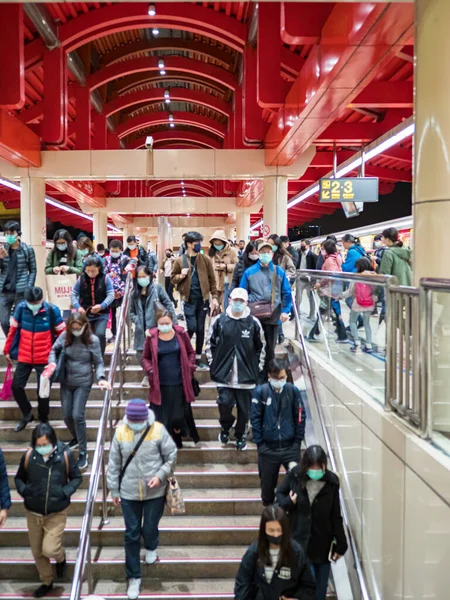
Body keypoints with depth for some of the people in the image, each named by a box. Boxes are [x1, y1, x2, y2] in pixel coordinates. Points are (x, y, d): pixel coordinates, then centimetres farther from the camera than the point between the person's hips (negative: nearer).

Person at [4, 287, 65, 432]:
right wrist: (7, 350, 10)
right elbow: (13, 330, 4)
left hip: (44, 359, -3)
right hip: (24, 358, 3)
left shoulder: (52, 310, -14)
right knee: (16, 386, 4)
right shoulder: (21, 308, -7)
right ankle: (27, 415, 28)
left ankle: (43, 421, 24)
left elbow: (62, 333, -5)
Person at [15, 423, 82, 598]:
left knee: (49, 549, -11)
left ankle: (61, 557, 27)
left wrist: (65, 493, -16)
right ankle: (47, 582, 39)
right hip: (33, 513, 3)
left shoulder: (65, 455, -15)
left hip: (56, 513, -3)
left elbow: (76, 477, -1)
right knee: (37, 551, 13)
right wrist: (24, 492, -11)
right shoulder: (29, 455, -11)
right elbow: (19, 478, 6)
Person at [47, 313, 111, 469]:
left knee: (77, 415, -11)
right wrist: (52, 363, -10)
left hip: (83, 382, -4)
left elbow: (98, 363, -7)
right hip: (66, 382, 4)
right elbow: (54, 350, 9)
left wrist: (101, 378, -22)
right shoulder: (65, 336, -8)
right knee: (66, 415, 10)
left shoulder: (92, 340, -14)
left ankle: (83, 452, 2)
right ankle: (76, 438, 40)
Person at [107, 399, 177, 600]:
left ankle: (151, 548, 50)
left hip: (155, 492, -1)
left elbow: (171, 457, -5)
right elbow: (114, 463, 1)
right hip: (129, 492, 1)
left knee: (150, 528, 14)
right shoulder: (120, 432, -9)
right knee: (131, 534, 7)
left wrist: (160, 476, -18)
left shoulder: (158, 430, -14)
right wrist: (113, 490, 4)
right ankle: (133, 577, 23)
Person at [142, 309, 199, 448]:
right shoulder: (151, 337, -6)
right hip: (160, 384, 0)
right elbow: (145, 358, 6)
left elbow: (191, 352, 9)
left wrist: (190, 368, -5)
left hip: (179, 383, 1)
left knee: (179, 415, 8)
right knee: (161, 417, 5)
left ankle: (177, 441, 29)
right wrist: (149, 370, -12)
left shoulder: (181, 333, -4)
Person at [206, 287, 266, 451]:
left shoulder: (254, 323, -3)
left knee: (244, 408, 8)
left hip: (246, 375, 0)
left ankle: (241, 435, 30)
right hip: (224, 374, 0)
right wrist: (212, 365, 4)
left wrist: (259, 369, 5)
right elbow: (211, 344, 7)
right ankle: (225, 427, 24)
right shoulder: (220, 321, -1)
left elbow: (261, 348, 6)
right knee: (225, 403, -8)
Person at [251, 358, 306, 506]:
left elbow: (300, 417, 2)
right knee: (268, 483, 13)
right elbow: (255, 419, -4)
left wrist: (298, 441, -1)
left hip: (290, 446, 0)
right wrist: (260, 443, -6)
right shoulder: (260, 392, -8)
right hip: (268, 448, 0)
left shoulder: (292, 390, -4)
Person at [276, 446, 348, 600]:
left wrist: (341, 543, -3)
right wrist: (288, 502, -16)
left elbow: (336, 516, -4)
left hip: (322, 543, 1)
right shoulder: (294, 475, -12)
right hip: (300, 541, -1)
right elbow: (280, 494, 6)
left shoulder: (331, 482, -10)